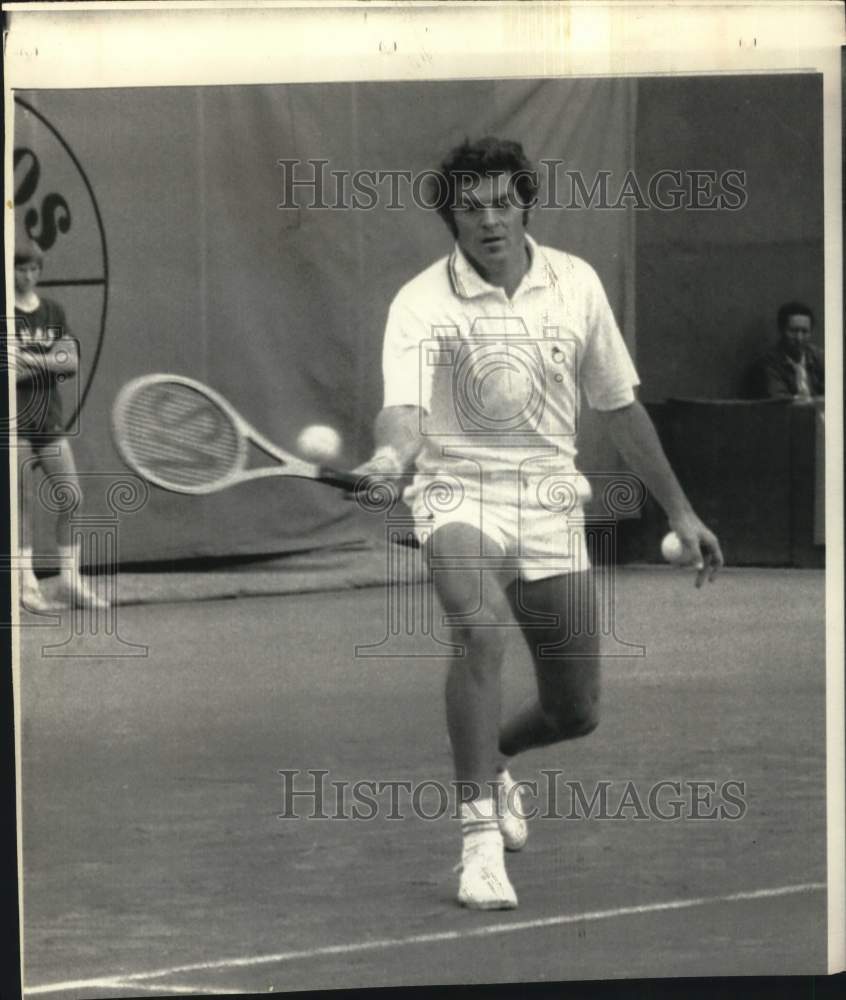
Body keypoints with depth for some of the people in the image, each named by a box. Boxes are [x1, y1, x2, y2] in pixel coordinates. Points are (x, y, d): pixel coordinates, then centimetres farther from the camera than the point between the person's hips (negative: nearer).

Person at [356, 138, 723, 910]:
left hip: (550, 500, 4)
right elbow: (405, 410, -25)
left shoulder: (576, 284, 2)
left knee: (574, 714, 5)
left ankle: (492, 758, 41)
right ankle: (480, 835, -29)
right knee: (480, 627, -35)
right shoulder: (421, 304, -10)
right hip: (459, 494, -4)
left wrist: (680, 511, 15)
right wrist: (392, 453, -49)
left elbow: (619, 406, 12)